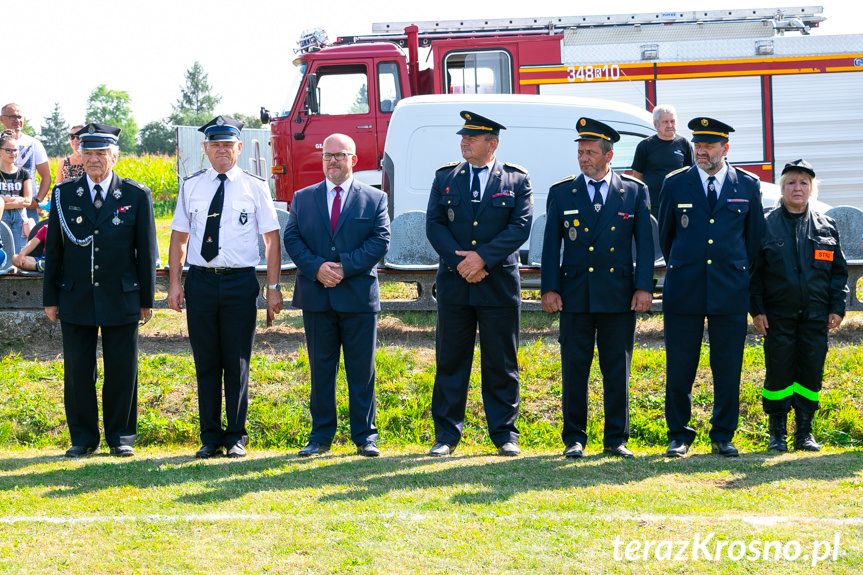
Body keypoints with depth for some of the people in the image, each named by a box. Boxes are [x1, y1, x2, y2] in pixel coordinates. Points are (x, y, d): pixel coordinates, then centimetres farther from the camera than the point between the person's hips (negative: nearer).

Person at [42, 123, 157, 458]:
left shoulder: (137, 196, 1)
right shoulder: (63, 194, 4)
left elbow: (146, 251, 4)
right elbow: (53, 250, 7)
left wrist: (146, 299, 3)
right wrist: (50, 298, 4)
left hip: (121, 298, -1)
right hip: (75, 299, 1)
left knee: (121, 370, 4)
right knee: (77, 370, 5)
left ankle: (121, 436, 16)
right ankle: (83, 437, 16)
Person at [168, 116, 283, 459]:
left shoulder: (255, 187, 4)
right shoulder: (191, 186, 9)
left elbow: (272, 239, 3)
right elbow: (179, 237, 11)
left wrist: (273, 287, -3)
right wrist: (174, 282, 2)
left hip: (240, 280, -2)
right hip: (200, 279, 2)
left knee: (237, 363, 2)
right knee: (206, 363, 5)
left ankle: (236, 438, 12)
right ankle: (210, 437, 14)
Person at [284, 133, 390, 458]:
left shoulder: (374, 199, 6)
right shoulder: (303, 198, 11)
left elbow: (380, 242, -4)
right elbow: (292, 239, 4)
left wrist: (345, 266, -14)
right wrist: (317, 268, -12)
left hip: (359, 296, -1)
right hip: (316, 297, 2)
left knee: (362, 369, 3)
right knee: (320, 368, 6)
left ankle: (365, 436, 10)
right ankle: (321, 435, 14)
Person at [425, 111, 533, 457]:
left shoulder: (516, 180, 3)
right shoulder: (445, 178, 8)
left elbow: (521, 226, -6)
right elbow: (434, 224, 1)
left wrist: (483, 257, -16)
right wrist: (459, 262, -12)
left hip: (499, 284, -1)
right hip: (454, 283, 1)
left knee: (501, 364, 4)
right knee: (450, 361, 4)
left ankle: (504, 434, 13)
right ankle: (446, 434, 11)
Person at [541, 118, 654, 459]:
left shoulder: (635, 192, 5)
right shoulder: (561, 193, 6)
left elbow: (645, 244, 4)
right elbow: (551, 245, 5)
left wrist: (644, 288, -4)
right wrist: (549, 288, -2)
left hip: (619, 296, 0)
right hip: (575, 296, 0)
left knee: (617, 370, 4)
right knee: (574, 370, 3)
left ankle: (616, 439, 13)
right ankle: (574, 439, 11)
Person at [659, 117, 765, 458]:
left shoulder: (747, 186, 5)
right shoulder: (675, 184, 4)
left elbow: (754, 237, 13)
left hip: (730, 290, 0)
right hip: (684, 290, 0)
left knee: (728, 369, 3)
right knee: (679, 368, 1)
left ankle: (723, 436, 15)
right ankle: (679, 436, 13)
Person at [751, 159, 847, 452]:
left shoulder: (826, 227, 8)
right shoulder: (766, 225, 2)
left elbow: (838, 271, 11)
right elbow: (754, 271, 3)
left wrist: (837, 308, 3)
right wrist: (757, 310, -4)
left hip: (815, 317, 2)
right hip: (778, 315, -2)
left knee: (811, 372, 2)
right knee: (778, 372, 0)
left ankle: (804, 432, 13)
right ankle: (777, 433, 11)